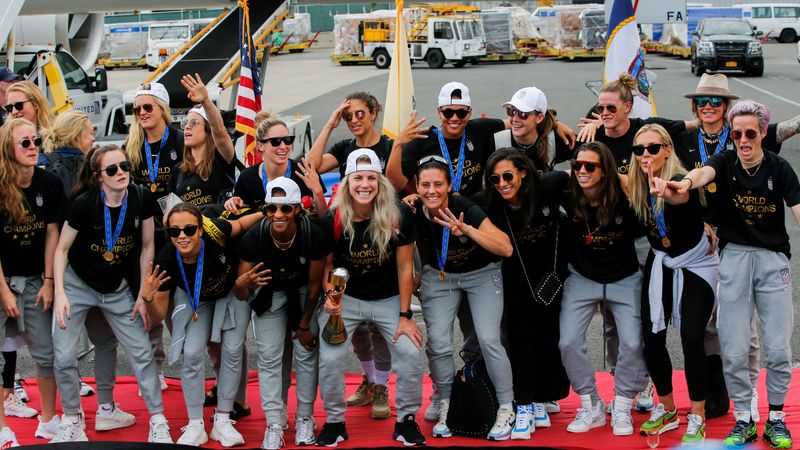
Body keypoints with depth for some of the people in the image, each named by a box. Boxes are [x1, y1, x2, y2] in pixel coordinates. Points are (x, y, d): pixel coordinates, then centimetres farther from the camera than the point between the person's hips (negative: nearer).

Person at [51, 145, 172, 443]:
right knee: (64, 357, -5)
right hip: (77, 284, -2)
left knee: (142, 352, -1)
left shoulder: (141, 200, -13)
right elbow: (62, 249, -9)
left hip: (118, 289, 2)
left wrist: (142, 295, -2)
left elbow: (147, 247, -1)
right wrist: (60, 293, -17)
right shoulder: (84, 204, -21)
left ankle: (158, 422, 12)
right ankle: (72, 421, 17)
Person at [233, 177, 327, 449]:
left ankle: (305, 419, 14)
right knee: (269, 357, -3)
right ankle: (274, 424, 3)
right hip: (269, 293, 1)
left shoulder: (314, 235, -33)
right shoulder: (253, 238, -32)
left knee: (306, 353, -1)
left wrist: (304, 324, -7)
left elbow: (314, 284, -16)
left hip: (303, 292, 0)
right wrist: (242, 283, -49)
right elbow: (241, 296, -25)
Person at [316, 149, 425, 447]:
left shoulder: (399, 216, -18)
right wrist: (330, 296, -22)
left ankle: (406, 420, 5)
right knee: (329, 359, -14)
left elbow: (404, 267, -10)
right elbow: (326, 265, -3)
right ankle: (334, 422, 9)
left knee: (411, 354, -16)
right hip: (346, 298, 0)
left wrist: (405, 315, -10)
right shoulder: (333, 220, -16)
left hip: (389, 298, 0)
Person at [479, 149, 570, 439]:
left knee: (550, 335, 7)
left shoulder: (547, 189, -23)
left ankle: (545, 397, 24)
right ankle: (525, 405, -3)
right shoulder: (489, 205, -19)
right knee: (520, 338, -5)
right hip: (518, 280, 0)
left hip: (554, 271, 0)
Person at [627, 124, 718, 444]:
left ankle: (697, 419, 0)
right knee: (652, 338, 1)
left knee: (691, 340, -13)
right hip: (661, 263, 5)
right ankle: (667, 409, 21)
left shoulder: (679, 179, -27)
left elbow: (682, 196, -51)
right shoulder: (637, 184, -8)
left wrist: (666, 192, -73)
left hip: (697, 264, -5)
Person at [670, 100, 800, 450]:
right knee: (734, 348, -2)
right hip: (734, 256, 0)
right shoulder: (725, 162, -1)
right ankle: (743, 420, 13)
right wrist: (687, 182, -49)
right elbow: (706, 172, -25)